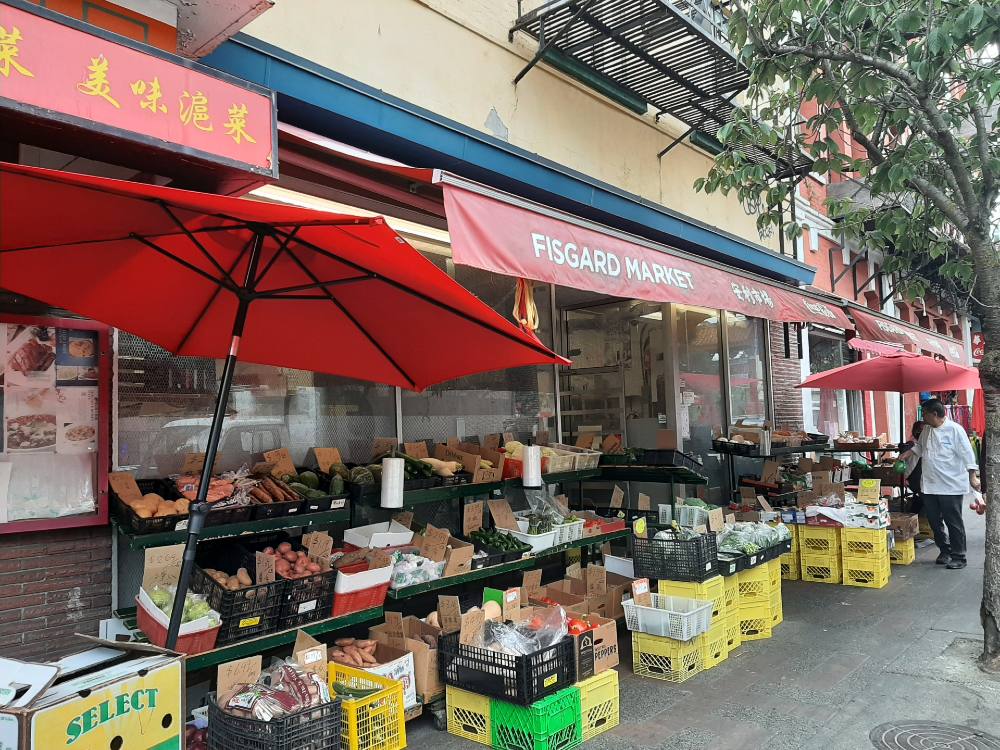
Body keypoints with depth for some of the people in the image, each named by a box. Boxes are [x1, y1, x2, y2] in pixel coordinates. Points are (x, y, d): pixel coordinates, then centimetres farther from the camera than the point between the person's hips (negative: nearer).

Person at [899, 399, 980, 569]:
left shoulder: (954, 430, -14)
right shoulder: (927, 430, 8)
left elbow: (967, 453, -15)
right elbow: (919, 446, 26)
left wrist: (972, 477, -18)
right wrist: (907, 454, 12)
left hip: (951, 486, -7)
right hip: (929, 485, 7)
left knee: (954, 523, 2)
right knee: (934, 521, 14)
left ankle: (958, 557, 13)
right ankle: (945, 551, 30)